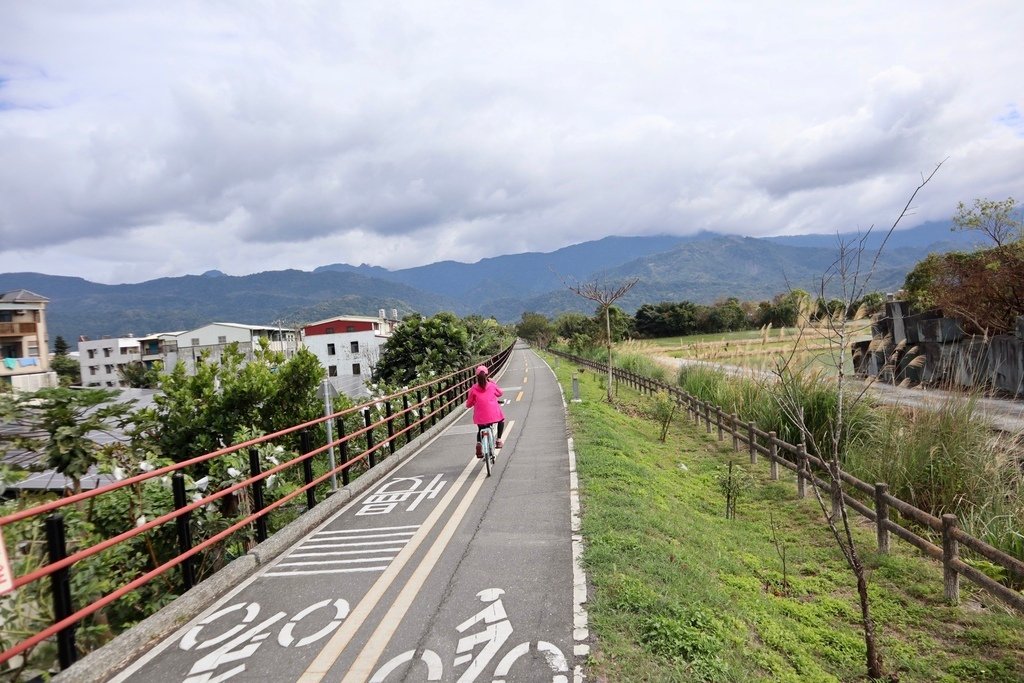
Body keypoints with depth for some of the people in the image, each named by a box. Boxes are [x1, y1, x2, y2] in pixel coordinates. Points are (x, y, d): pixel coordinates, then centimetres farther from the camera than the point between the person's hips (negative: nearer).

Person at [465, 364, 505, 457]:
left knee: (480, 430, 28)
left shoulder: (473, 388, 1)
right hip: (494, 414, -1)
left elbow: (468, 404, 6)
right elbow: (500, 393, 22)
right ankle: (498, 440, 22)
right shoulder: (492, 386, 1)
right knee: (501, 420, 31)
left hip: (480, 418, 1)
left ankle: (478, 443, 3)